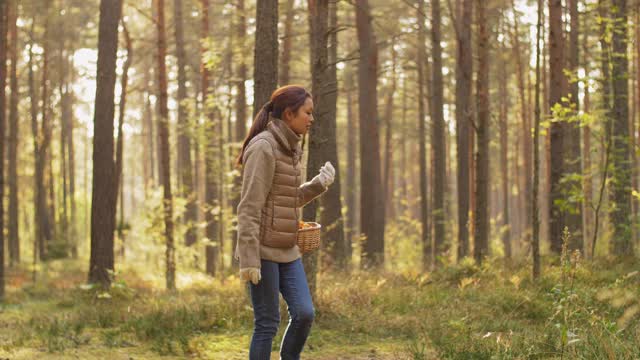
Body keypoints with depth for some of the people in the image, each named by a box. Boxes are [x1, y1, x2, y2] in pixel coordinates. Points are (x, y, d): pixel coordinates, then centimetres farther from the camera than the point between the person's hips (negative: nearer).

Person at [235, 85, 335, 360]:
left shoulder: (289, 148, 12)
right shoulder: (264, 147, -15)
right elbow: (249, 207, -19)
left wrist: (319, 184, 7)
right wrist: (249, 259, -23)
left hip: (286, 249, 8)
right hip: (263, 249, -8)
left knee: (304, 314, 0)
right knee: (268, 323, -3)